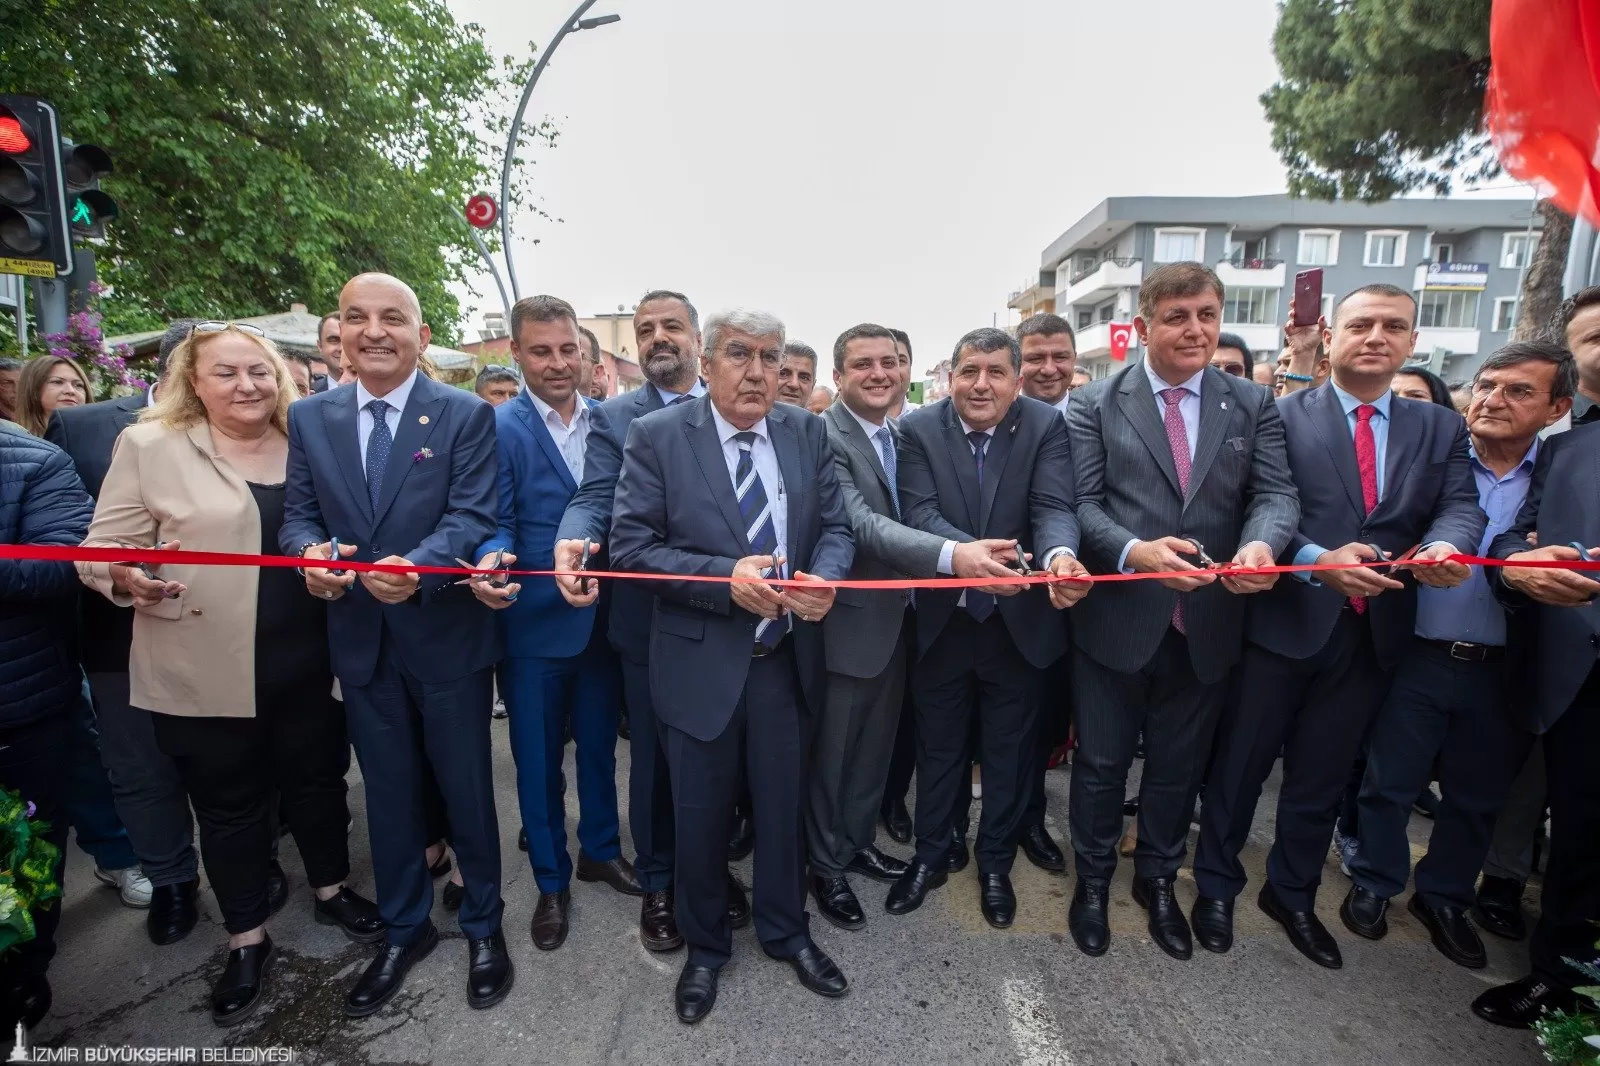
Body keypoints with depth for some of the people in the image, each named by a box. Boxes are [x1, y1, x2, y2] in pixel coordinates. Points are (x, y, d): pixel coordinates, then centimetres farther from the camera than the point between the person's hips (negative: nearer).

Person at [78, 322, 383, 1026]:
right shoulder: (150, 445, -3)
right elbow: (105, 546, -5)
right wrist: (126, 577, -25)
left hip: (306, 658, 2)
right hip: (206, 668, -2)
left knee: (317, 778, 16)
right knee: (228, 802, 12)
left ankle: (332, 890, 39)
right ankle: (247, 938, 31)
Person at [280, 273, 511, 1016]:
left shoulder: (466, 415, -8)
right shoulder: (308, 418, 5)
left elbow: (473, 515, -16)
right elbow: (297, 512, 4)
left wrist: (416, 566, -35)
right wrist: (311, 553, -19)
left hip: (446, 636, -3)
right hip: (359, 640, 4)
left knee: (467, 788, 11)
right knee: (387, 792, 19)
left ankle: (483, 925, 35)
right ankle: (403, 928, 41)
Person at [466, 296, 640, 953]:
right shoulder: (496, 428, -10)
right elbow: (497, 525, -12)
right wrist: (491, 561, -32)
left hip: (603, 619, 3)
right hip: (535, 623, -3)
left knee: (599, 743, 20)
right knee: (538, 757, 13)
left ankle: (600, 849, 43)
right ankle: (551, 881, 35)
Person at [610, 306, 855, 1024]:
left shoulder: (807, 433, 2)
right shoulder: (656, 436, -8)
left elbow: (835, 525, 4)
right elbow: (631, 545, -13)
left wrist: (825, 576, -18)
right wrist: (726, 579, -24)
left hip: (785, 659, 3)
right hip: (700, 661, -2)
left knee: (782, 805, 20)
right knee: (701, 814, 16)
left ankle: (786, 932, 47)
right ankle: (704, 945, 44)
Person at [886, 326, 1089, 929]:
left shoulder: (1046, 426, -7)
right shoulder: (918, 430, -8)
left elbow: (1054, 507, -19)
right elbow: (918, 512, -19)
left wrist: (1060, 556, -42)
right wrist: (962, 553, -39)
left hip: (1018, 621, 0)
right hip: (941, 620, 0)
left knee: (1010, 750, 17)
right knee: (938, 747, 17)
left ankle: (995, 863, 40)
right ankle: (930, 856, 40)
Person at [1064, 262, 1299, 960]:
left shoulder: (1253, 405, 6)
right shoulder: (1095, 405, -3)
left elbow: (1276, 492, -4)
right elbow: (1083, 503, -9)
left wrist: (1261, 544, -26)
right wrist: (1134, 552, -28)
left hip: (1207, 623, 3)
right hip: (1116, 619, -2)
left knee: (1179, 765, 20)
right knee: (1101, 761, 13)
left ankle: (1158, 878, 44)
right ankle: (1093, 879, 38)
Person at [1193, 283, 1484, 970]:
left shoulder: (1442, 429, 11)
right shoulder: (1281, 417, -3)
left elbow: (1461, 505, -3)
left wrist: (1446, 548, -24)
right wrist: (1318, 561, -27)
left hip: (1374, 632, 4)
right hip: (1283, 623, -4)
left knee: (1323, 774, 19)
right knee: (1241, 763, 9)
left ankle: (1292, 893, 40)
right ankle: (1216, 886, 30)